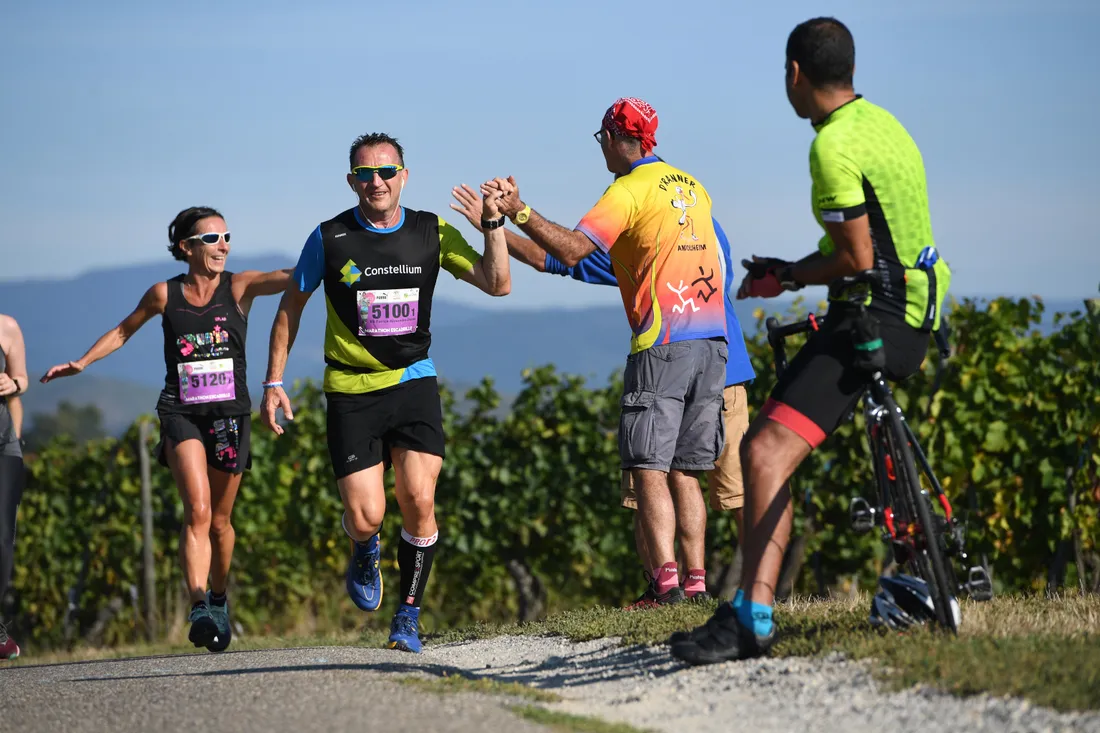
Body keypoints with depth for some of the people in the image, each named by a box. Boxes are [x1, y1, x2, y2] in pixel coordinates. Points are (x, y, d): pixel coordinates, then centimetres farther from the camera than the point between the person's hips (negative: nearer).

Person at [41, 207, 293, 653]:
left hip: (229, 414, 1)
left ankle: (219, 600, 35)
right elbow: (124, 331, 19)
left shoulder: (238, 287, 0)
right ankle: (199, 610, -28)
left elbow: (290, 278, -14)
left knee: (219, 521, 12)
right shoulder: (165, 295, 3)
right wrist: (82, 362, 12)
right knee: (197, 510, -20)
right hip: (181, 413, -1)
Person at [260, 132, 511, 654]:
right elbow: (291, 305, 7)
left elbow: (497, 284, -2)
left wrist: (493, 223, -15)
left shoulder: (433, 234, 1)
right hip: (351, 391, -1)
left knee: (418, 501, -13)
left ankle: (408, 615, 3)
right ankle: (364, 553, 29)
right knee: (366, 516, -10)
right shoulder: (330, 239, -4)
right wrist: (274, 382, 4)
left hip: (413, 381, 1)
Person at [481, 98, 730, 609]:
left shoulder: (629, 190, -6)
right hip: (713, 342, 7)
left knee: (649, 472, -8)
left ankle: (666, 582, -19)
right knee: (684, 473, 11)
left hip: (662, 346, -7)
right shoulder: (692, 186, 17)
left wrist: (519, 212, -11)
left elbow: (571, 250, -16)